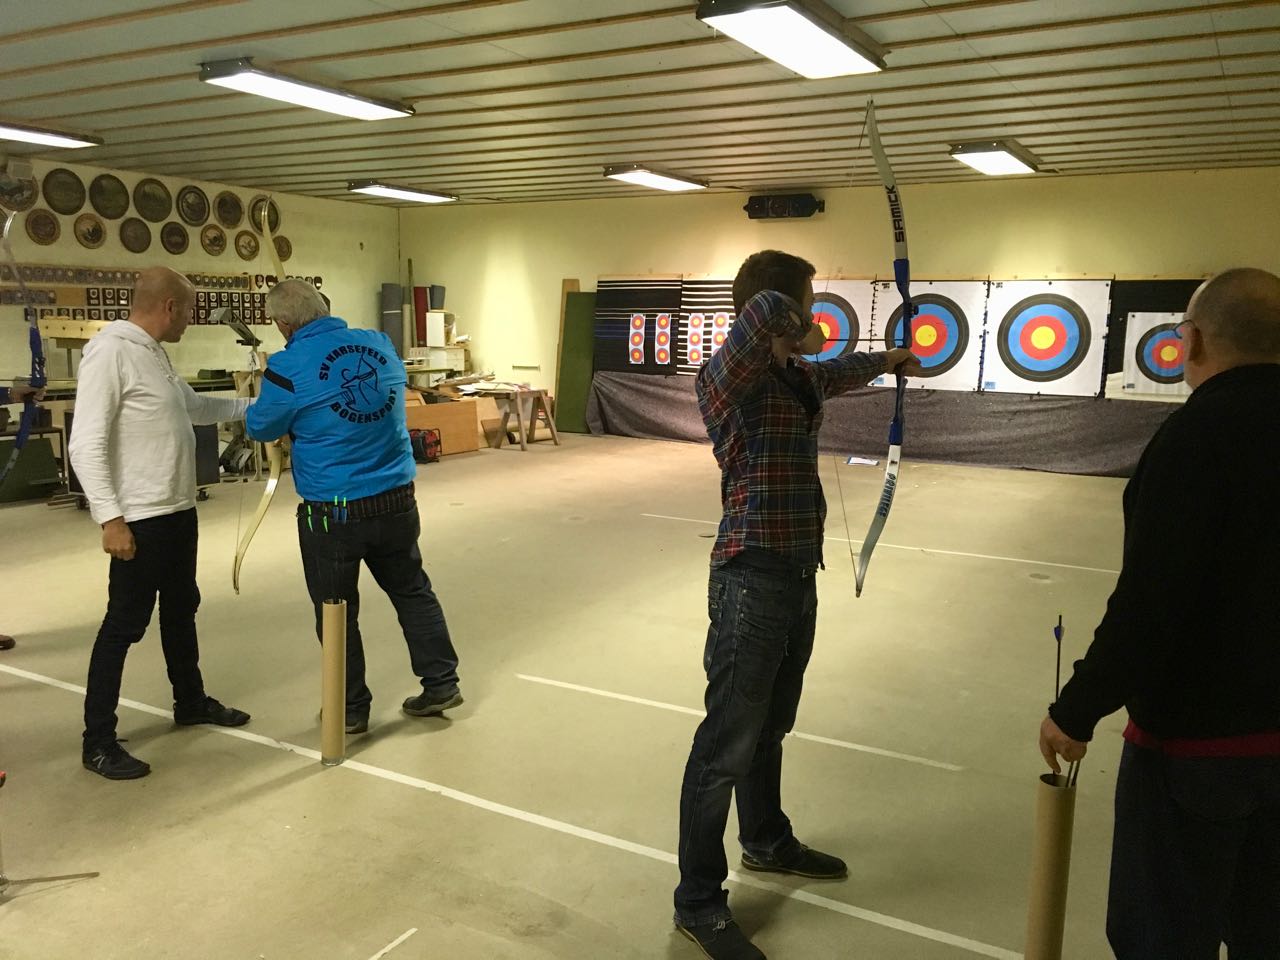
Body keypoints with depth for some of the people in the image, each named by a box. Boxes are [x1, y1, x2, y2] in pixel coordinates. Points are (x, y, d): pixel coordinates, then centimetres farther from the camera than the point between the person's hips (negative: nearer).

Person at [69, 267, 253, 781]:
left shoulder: (154, 353, 11)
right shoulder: (110, 352, -18)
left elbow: (193, 406, 28)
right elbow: (86, 445, -23)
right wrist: (110, 517, -26)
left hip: (178, 512, 10)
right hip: (140, 520, -10)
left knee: (181, 610, 21)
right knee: (124, 624, -2)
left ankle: (191, 702, 38)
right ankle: (98, 741, 10)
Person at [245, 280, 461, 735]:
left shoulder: (289, 368, -13)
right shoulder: (381, 344, 2)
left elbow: (261, 428, 3)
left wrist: (266, 389, 25)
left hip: (333, 513, -4)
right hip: (397, 501, 4)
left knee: (336, 612, 12)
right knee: (414, 592, 20)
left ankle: (351, 709, 24)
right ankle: (441, 683, 26)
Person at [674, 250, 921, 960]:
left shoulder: (798, 377, 10)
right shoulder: (729, 378, -18)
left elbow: (838, 372, 33)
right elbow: (763, 310, -38)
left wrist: (885, 360, 49)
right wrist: (797, 337, -17)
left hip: (798, 575, 9)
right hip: (753, 580, -9)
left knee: (770, 726, 25)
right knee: (727, 745, 0)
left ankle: (767, 841, 45)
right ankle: (698, 902, 15)